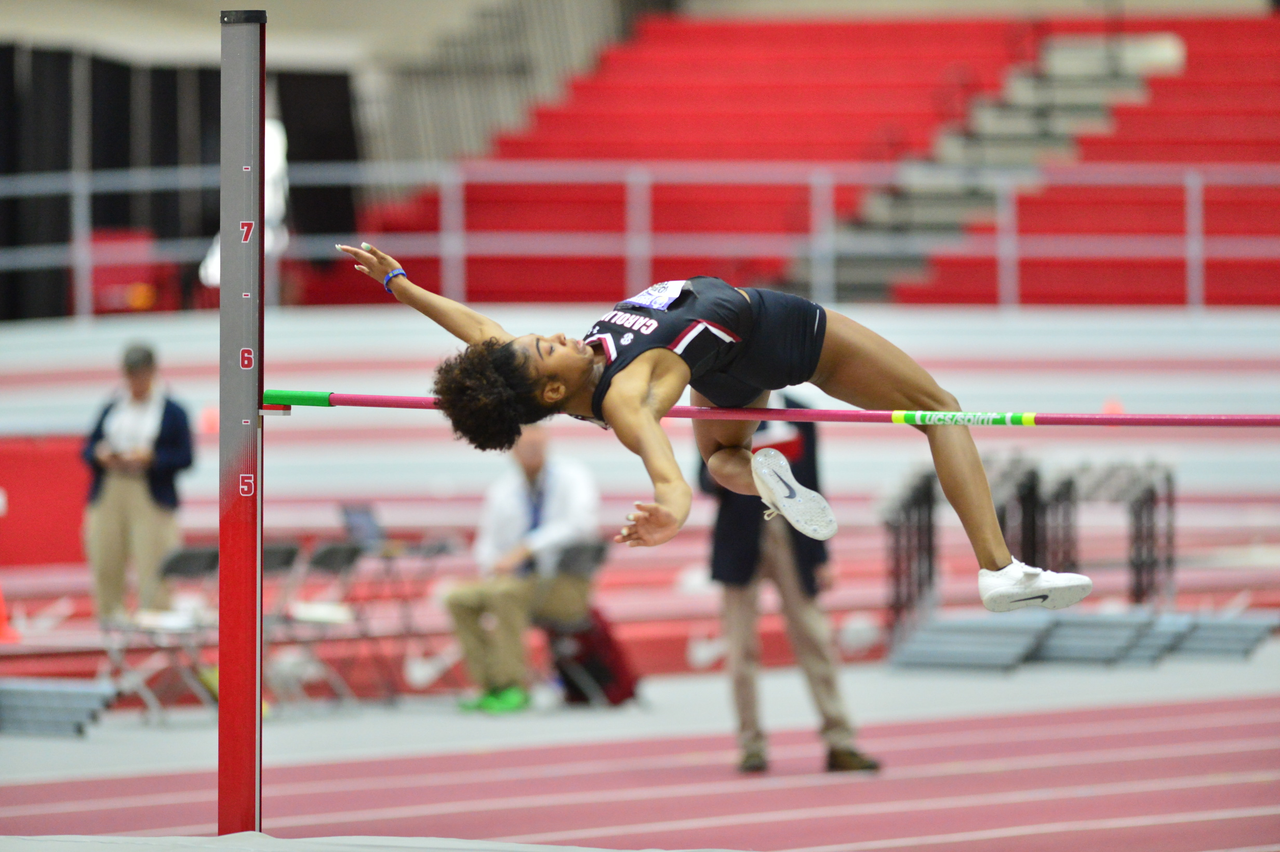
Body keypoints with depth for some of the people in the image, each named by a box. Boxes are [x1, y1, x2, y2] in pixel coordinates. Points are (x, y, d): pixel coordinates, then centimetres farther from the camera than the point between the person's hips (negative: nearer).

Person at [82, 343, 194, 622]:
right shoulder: (111, 410, 15)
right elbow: (88, 449, 15)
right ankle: (108, 618, 8)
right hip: (108, 497, 4)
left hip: (151, 499, -4)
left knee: (151, 567, -10)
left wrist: (150, 458, -15)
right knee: (105, 564, 0)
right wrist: (100, 455, -7)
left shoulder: (172, 412, 3)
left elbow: (184, 458, -2)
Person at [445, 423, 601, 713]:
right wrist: (494, 567, -8)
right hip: (521, 581, 6)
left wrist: (524, 549, -29)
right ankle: (490, 686, -15)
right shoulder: (502, 491, 11)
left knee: (504, 593, -34)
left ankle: (513, 688, -32)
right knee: (459, 599, -14)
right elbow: (487, 544, 16)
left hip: (567, 586, -6)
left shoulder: (571, 475, -5)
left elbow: (581, 523, -22)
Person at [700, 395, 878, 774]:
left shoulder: (800, 416, 7)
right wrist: (716, 476, -27)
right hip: (740, 542, -2)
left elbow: (811, 486, 9)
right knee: (741, 646, -1)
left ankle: (839, 744, 4)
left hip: (791, 540, 2)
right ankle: (751, 745, 6)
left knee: (815, 641, 0)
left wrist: (820, 556, 6)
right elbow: (704, 480, -1)